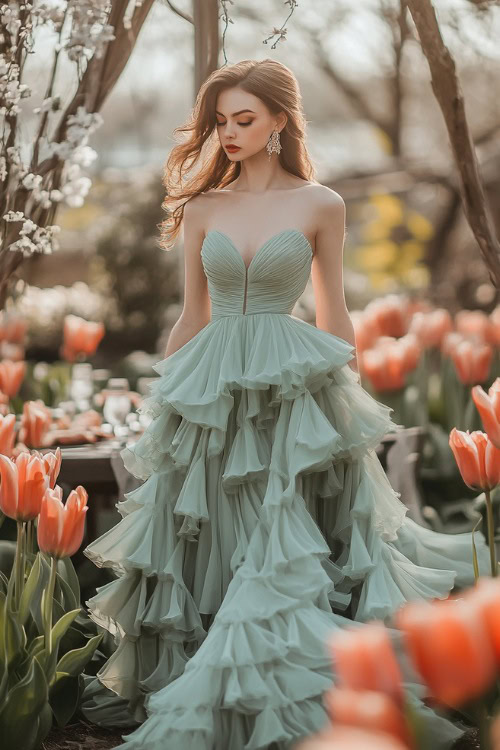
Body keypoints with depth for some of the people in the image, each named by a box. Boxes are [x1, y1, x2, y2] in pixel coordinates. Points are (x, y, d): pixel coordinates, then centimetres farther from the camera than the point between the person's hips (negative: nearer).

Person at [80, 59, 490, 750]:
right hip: (209, 390, 3)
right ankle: (171, 688, 22)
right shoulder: (201, 208, 8)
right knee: (202, 542, 8)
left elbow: (334, 315, 7)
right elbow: (191, 316, 13)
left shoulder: (321, 206, 1)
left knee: (284, 548, -4)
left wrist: (353, 401, 8)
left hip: (294, 390, -3)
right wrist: (162, 397, 13)